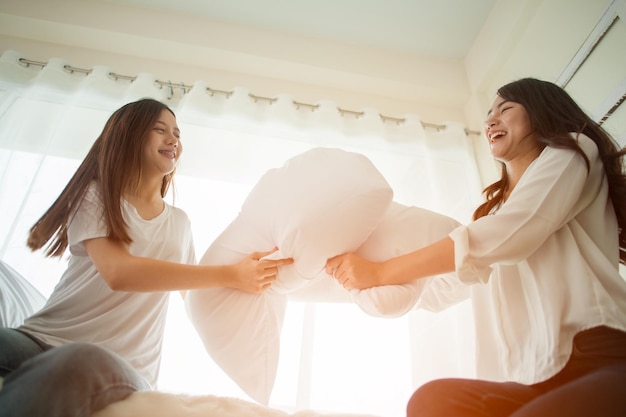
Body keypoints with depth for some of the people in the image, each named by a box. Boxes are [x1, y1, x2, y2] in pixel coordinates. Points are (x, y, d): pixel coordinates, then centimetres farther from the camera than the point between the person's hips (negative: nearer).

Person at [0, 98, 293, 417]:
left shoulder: (179, 222, 16)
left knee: (84, 364, -34)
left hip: (121, 367, 2)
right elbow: (118, 273, -17)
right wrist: (229, 275, -20)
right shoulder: (96, 195, 2)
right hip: (42, 340, -1)